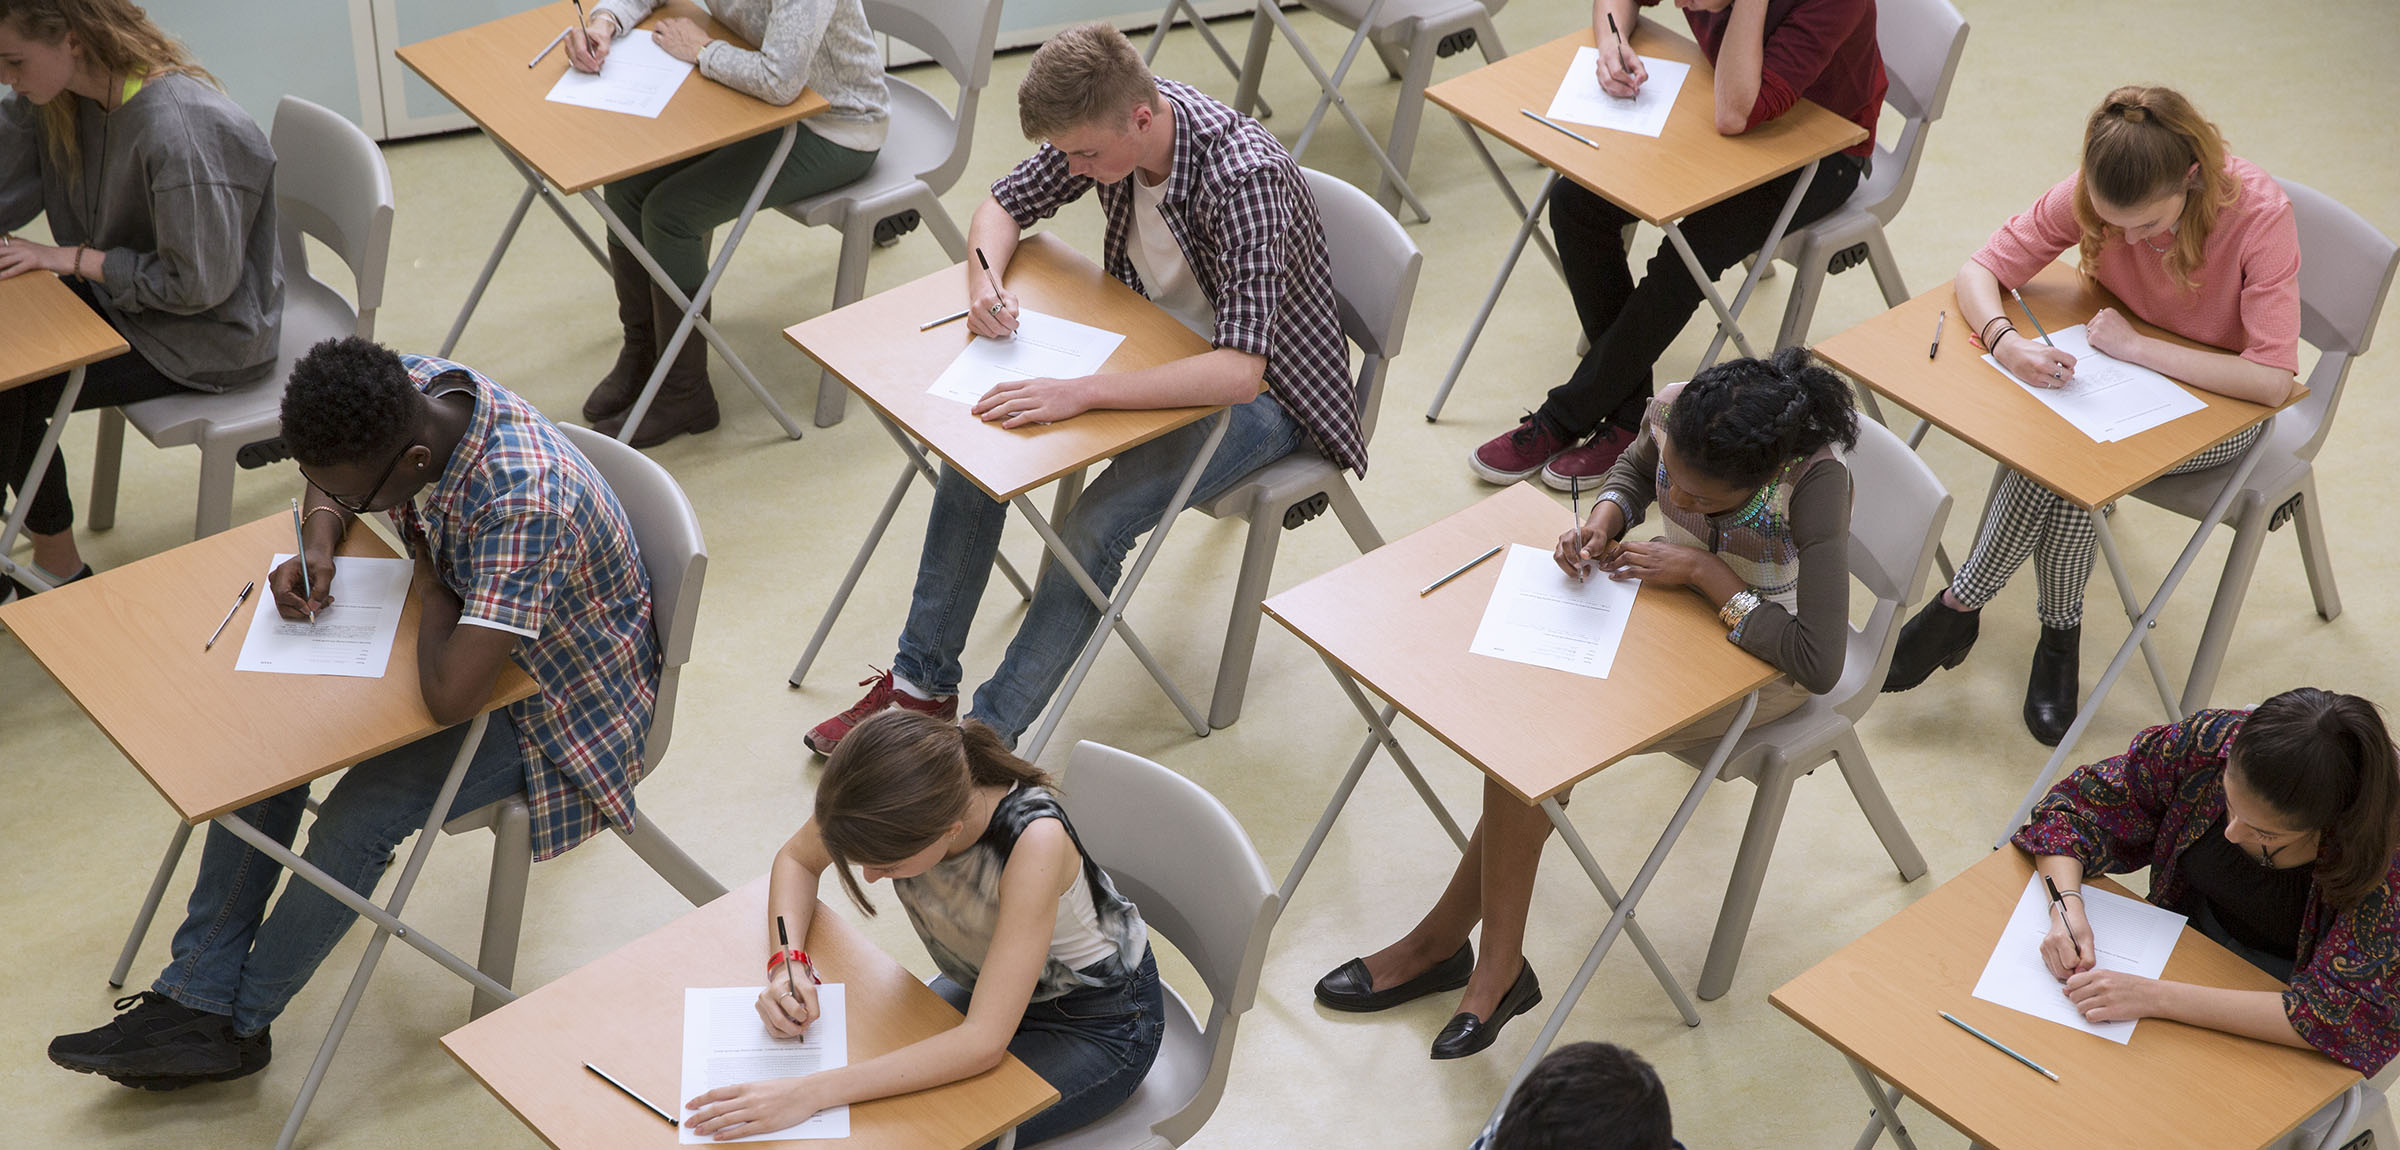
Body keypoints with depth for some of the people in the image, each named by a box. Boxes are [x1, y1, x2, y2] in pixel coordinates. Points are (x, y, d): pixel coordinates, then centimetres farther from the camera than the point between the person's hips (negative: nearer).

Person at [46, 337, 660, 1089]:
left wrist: (429, 580, -25)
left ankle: (238, 1021, 4)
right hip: (462, 630, 8)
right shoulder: (408, 391, -16)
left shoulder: (523, 503, -41)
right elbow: (332, 490, 9)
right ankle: (195, 999, 2)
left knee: (358, 819, -21)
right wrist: (319, 542, -14)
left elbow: (450, 697, -44)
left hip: (555, 698, -8)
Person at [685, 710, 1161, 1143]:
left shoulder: (1034, 840, -40)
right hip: (983, 983, 6)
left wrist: (812, 1093, -46)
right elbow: (796, 860, -2)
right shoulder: (887, 786, -25)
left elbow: (984, 1042, -40)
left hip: (1099, 1023, -6)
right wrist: (786, 964, -22)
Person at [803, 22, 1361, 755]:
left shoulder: (1247, 178, -35)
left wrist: (1082, 393, -48)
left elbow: (1239, 372, -42)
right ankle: (921, 684, 4)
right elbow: (1005, 205, 5)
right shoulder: (1103, 125, -13)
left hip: (1261, 388, -7)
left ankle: (987, 737, -12)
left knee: (1091, 530, -26)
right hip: (1155, 344, 7)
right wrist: (986, 280, -18)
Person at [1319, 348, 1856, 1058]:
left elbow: (1819, 665, -36)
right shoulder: (1673, 414, -19)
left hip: (1767, 664, -6)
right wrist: (1605, 517, -15)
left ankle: (1441, 939, -4)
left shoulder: (1816, 484, -35)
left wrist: (1705, 572, -31)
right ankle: (1497, 968, -9)